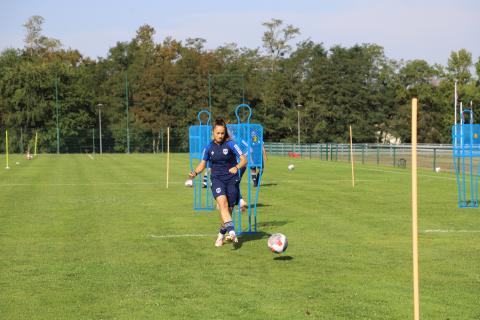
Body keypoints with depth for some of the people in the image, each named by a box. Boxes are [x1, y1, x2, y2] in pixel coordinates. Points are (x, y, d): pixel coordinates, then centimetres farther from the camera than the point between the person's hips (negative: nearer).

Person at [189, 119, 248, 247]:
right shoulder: (209, 147, 5)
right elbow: (203, 164, 16)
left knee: (229, 209, 2)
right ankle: (231, 231, -40)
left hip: (231, 180, -1)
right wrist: (195, 172, -3)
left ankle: (221, 235, 26)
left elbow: (244, 160, -7)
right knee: (222, 202, -27)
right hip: (217, 179, 1)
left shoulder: (230, 144, -5)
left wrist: (236, 167, -27)